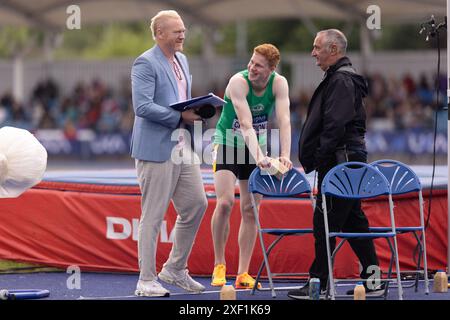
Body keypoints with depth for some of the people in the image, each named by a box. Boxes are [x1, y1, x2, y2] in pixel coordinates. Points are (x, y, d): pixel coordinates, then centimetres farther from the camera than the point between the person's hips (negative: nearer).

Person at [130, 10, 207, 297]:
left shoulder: (182, 60, 16)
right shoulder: (146, 63, -12)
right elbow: (142, 107, -21)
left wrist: (195, 112, 6)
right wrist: (180, 116, -21)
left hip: (182, 145, 9)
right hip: (156, 148, -9)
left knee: (197, 204, 7)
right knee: (153, 216, -3)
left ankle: (175, 269, 21)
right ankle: (147, 280, 3)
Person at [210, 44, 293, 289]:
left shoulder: (279, 83, -15)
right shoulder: (238, 82, -26)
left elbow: (284, 120, -25)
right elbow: (246, 125, -36)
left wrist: (285, 156, -40)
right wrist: (259, 156, -48)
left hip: (258, 147, 4)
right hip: (228, 143, -4)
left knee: (250, 209, 1)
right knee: (225, 202, -19)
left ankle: (243, 274, 4)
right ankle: (219, 265, -4)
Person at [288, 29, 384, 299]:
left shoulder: (341, 80, -13)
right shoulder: (339, 78, 20)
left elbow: (335, 125, -22)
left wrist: (319, 159, -19)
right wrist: (319, 161, 19)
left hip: (340, 160, -11)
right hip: (349, 160, 11)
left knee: (325, 221, -8)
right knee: (353, 219, 13)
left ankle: (319, 284, -6)